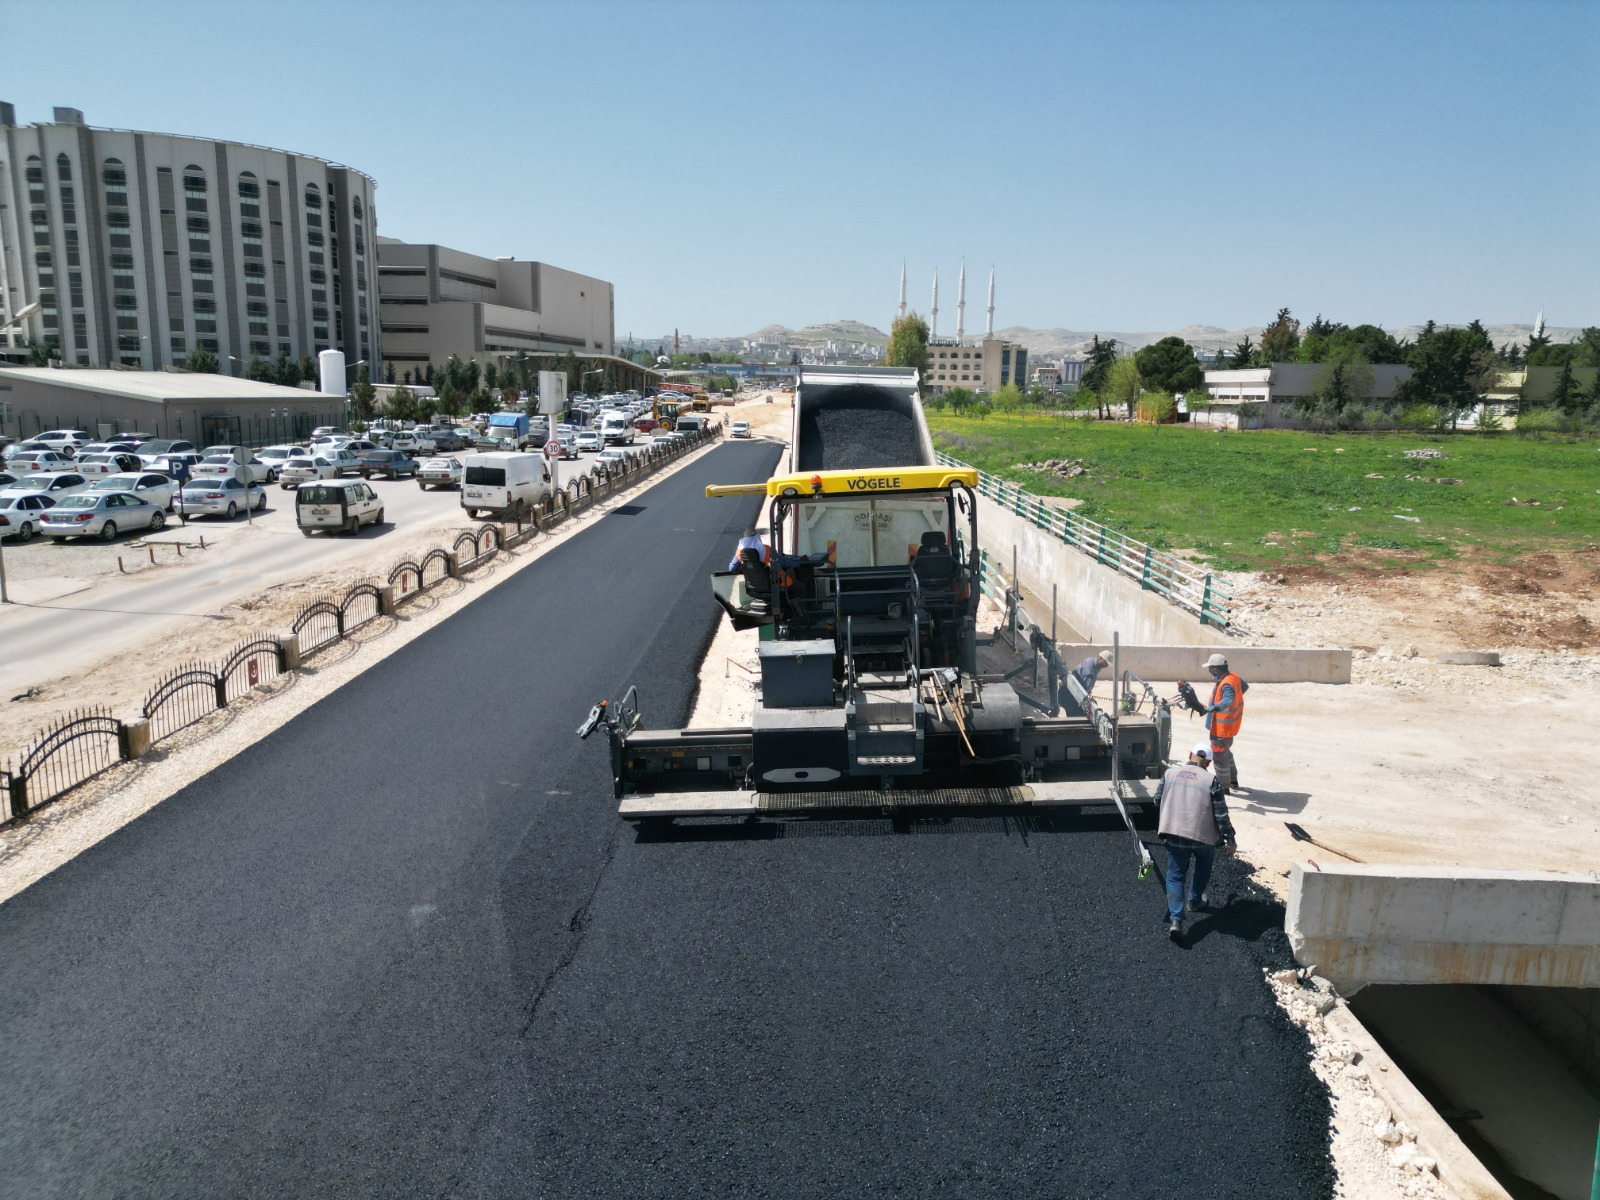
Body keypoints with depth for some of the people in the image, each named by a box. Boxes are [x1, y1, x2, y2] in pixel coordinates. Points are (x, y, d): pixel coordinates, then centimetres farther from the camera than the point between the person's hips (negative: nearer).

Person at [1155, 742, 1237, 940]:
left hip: (1174, 834, 1)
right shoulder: (1212, 781, -7)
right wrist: (1230, 839, 3)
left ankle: (1175, 920, -9)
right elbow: (1221, 814, -8)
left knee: (1175, 876, 5)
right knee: (1203, 868, 29)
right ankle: (1194, 901, 44)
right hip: (1203, 836, -1)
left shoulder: (1170, 773, 1)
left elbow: (1157, 799, 11)